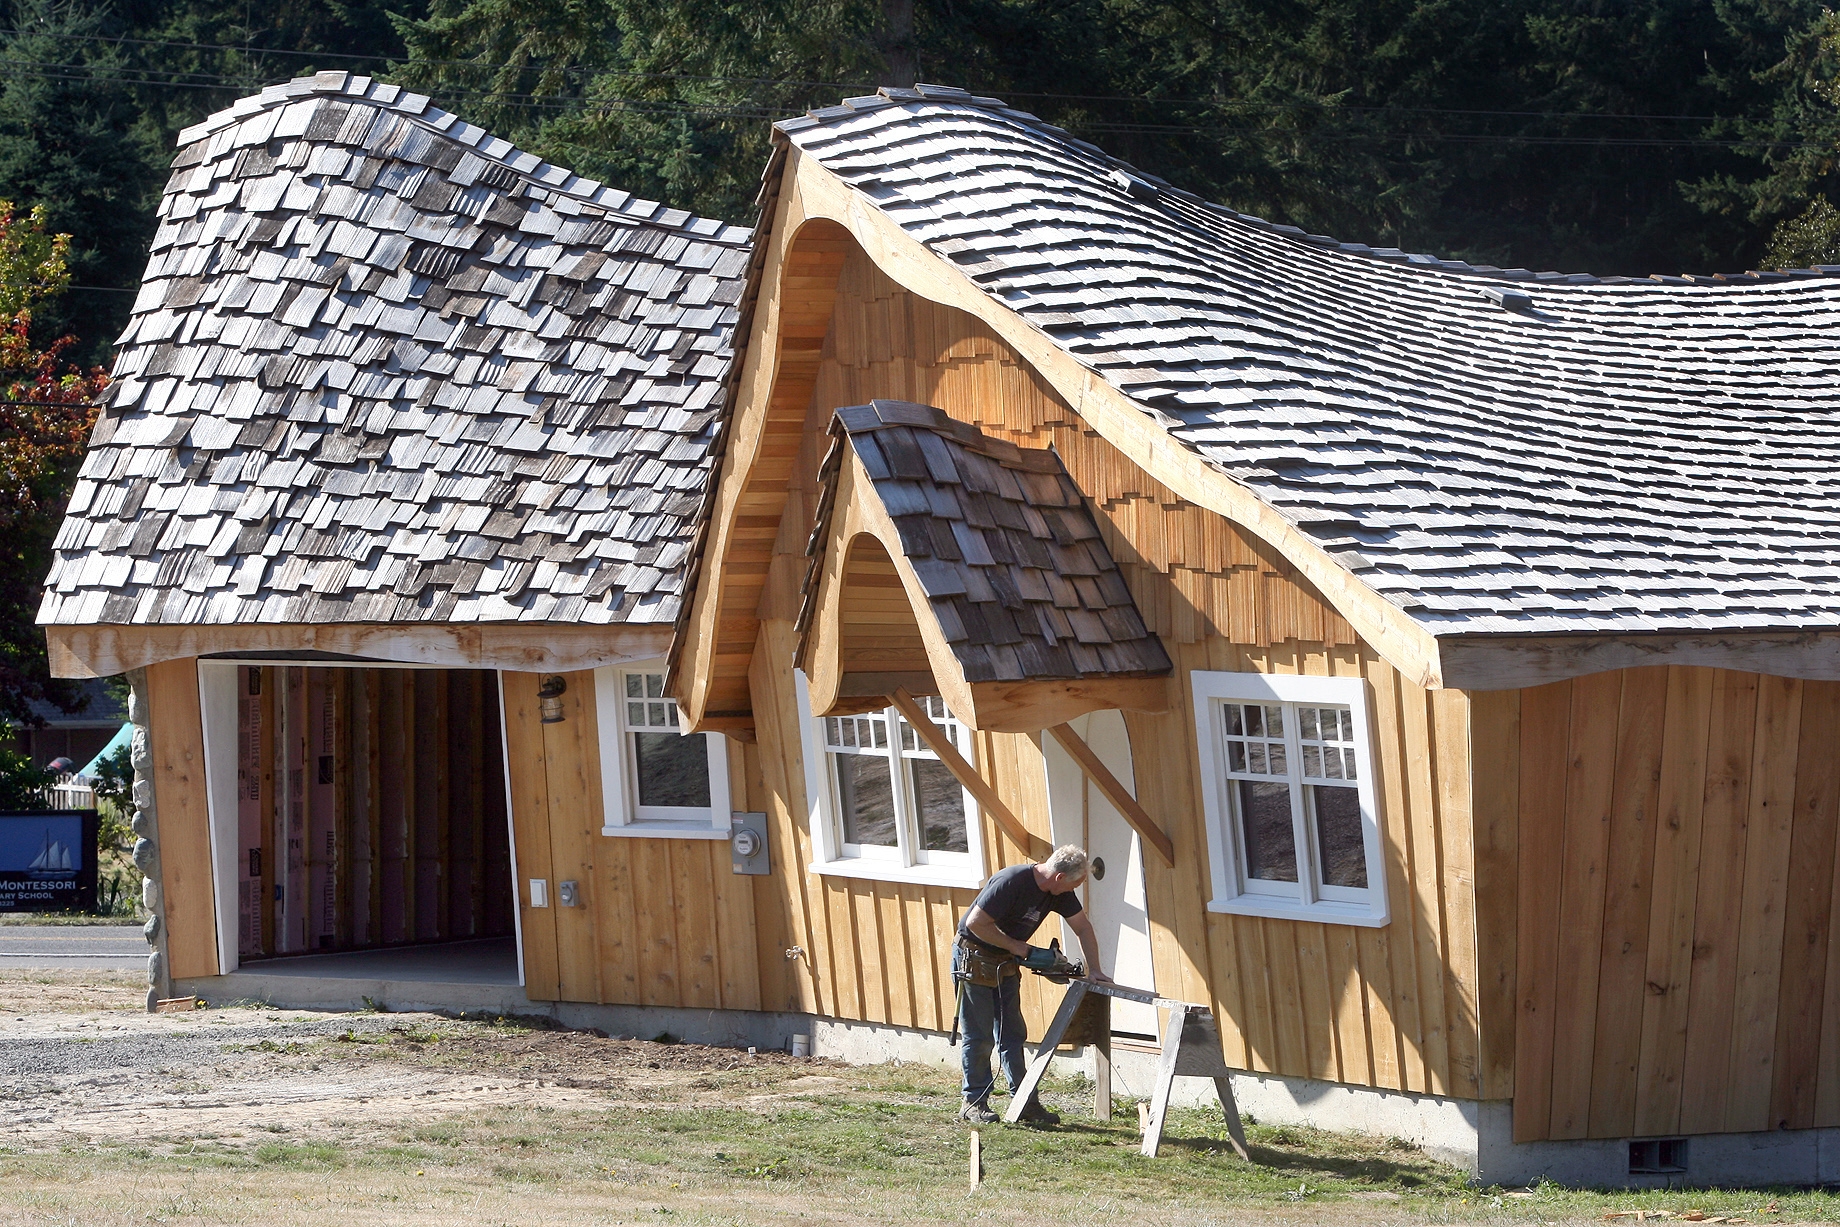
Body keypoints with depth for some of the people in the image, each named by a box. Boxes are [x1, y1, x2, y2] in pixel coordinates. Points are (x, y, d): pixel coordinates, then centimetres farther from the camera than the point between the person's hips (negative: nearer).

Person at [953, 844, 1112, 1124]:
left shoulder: (1060, 892, -4)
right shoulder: (1011, 882, -28)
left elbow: (1083, 928, 5)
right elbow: (976, 923, -27)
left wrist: (1094, 970, -4)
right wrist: (1013, 945, -19)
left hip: (1005, 965, 7)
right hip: (973, 959, -7)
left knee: (1012, 1036, 6)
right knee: (978, 1036, -4)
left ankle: (1024, 1101, 7)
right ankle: (974, 1103, 4)